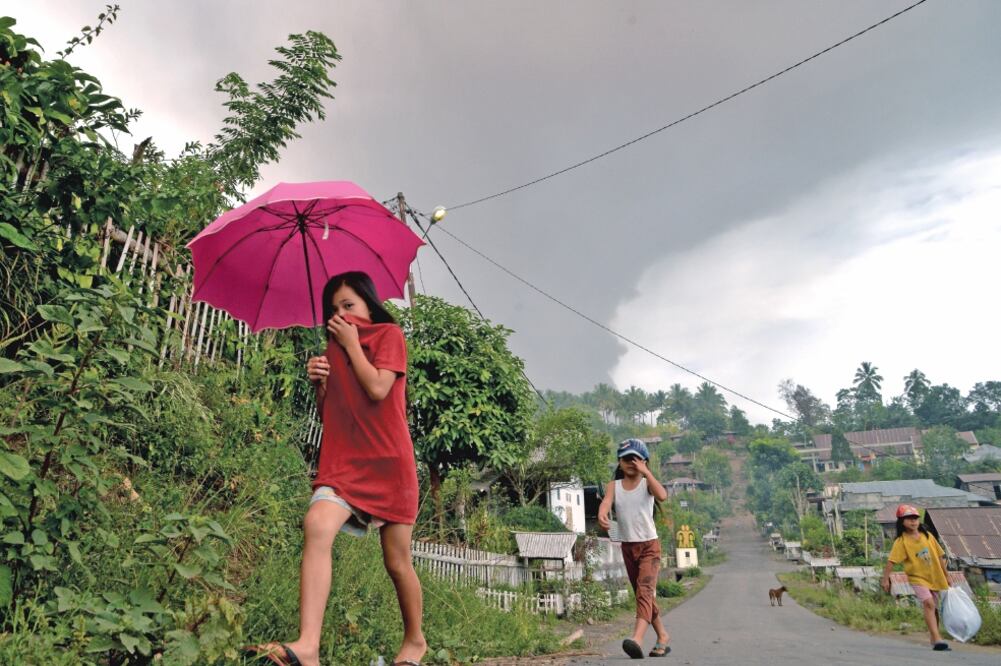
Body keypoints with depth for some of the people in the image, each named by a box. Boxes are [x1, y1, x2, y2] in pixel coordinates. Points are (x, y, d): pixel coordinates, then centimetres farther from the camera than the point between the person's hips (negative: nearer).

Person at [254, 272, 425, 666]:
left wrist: (351, 344, -5)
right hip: (343, 460, 4)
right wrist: (318, 383, -1)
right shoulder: (335, 348, 18)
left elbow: (377, 389, -15)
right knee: (317, 525, -26)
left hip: (388, 461, -4)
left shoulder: (389, 334, 1)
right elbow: (326, 414, 18)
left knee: (397, 562, 5)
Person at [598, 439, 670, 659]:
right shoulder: (614, 486, 2)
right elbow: (606, 502, -18)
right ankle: (662, 635, 32)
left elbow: (662, 496, -27)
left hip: (649, 544, -4)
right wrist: (602, 516, -40)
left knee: (645, 589, -21)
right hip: (627, 546, 4)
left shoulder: (646, 483, -5)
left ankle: (637, 638, -32)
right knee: (642, 593, 15)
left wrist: (646, 472, -25)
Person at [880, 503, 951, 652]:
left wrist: (946, 576, 14)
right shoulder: (901, 541, -12)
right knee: (928, 603, -25)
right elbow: (891, 561, -15)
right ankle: (937, 639, -26)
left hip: (934, 577, 5)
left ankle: (935, 640, 31)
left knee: (934, 609, 14)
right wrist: (885, 579, -20)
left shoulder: (927, 536, 1)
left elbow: (939, 556, 11)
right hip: (917, 578, -5)